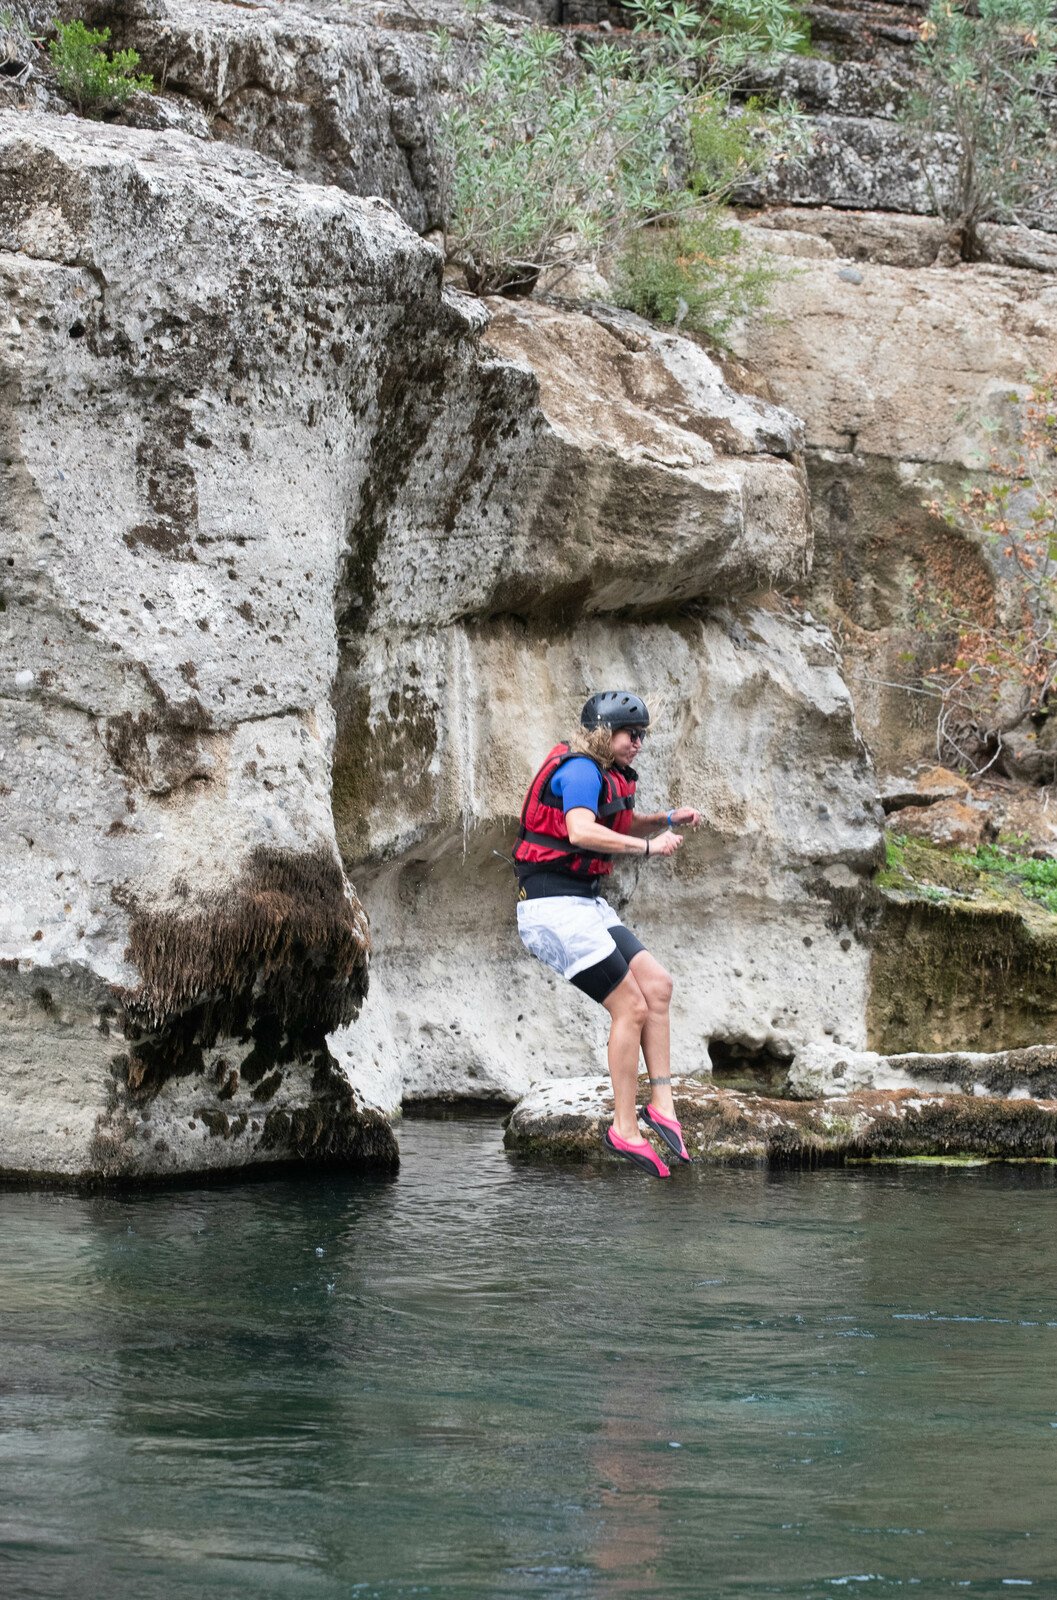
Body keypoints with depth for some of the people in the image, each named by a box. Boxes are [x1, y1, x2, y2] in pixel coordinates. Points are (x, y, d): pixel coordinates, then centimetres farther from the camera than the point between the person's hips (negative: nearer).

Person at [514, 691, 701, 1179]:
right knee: (631, 1007, -10)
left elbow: (623, 827, 35)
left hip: (584, 907, 10)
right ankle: (624, 1128, -4)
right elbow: (581, 831, -33)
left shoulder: (606, 776, 17)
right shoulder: (580, 771, -15)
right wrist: (648, 847, -29)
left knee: (657, 984, -1)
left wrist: (668, 820, 16)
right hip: (554, 906, -10)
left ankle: (661, 1103, -2)